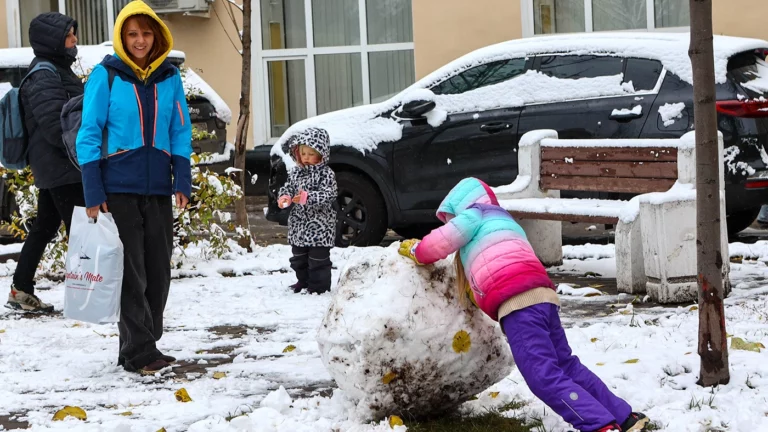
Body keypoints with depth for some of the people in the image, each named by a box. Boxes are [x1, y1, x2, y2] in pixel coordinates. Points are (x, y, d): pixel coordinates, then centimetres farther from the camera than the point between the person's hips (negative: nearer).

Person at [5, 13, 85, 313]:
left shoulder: (56, 71, 17)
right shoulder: (45, 75, -15)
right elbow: (54, 123, -22)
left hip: (51, 167, 10)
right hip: (62, 168, -10)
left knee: (44, 228, 14)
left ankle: (21, 291, 19)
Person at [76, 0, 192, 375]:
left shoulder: (169, 77, 7)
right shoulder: (106, 75, -3)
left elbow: (181, 131, 11)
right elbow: (89, 133, -3)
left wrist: (183, 182, 0)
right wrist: (93, 192, -8)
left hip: (158, 189, 4)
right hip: (118, 187, -4)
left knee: (158, 271, 6)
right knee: (131, 271, -6)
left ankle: (142, 347, 18)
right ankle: (139, 351, -2)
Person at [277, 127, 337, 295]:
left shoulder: (326, 173, -11)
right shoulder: (297, 172, 8)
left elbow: (328, 195, -20)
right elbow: (287, 187, 12)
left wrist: (307, 197, -32)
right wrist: (284, 197, -12)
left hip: (319, 226, -7)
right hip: (299, 224, 7)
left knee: (318, 258, -2)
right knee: (299, 257, 17)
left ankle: (319, 287, 7)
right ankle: (303, 282, 32)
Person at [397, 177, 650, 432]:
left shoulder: (472, 216, 11)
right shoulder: (503, 222, 37)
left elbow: (435, 247, 8)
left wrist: (412, 249, 26)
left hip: (518, 304, -9)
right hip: (542, 296, 9)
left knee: (544, 376, -15)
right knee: (566, 366, 16)